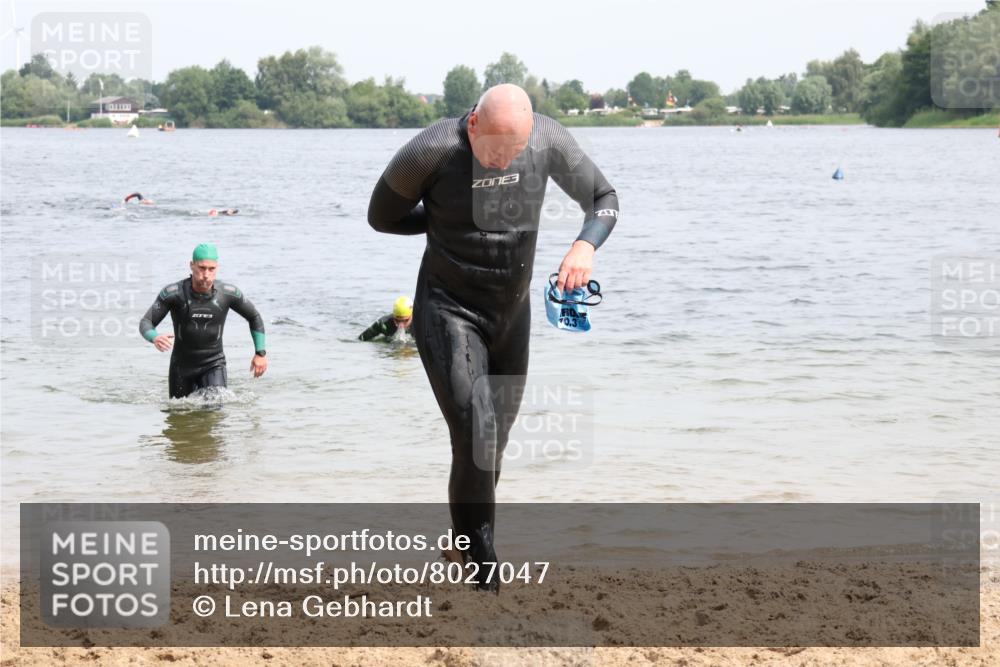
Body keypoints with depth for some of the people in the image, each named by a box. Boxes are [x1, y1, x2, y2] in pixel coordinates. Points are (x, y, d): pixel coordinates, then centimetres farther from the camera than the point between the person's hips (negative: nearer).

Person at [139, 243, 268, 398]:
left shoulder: (228, 293, -12)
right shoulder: (173, 293, -16)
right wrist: (155, 338, -39)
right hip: (182, 365, 0)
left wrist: (260, 352, 3)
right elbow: (145, 323, -16)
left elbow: (254, 317, 5)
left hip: (213, 365, 0)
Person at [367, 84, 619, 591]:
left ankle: (467, 537, 36)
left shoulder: (548, 140, -13)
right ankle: (481, 559, -3)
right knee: (475, 435, -17)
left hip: (512, 312, 5)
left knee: (498, 431, 15)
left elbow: (603, 199, 0)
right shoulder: (430, 153, -23)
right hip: (450, 312, -5)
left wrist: (586, 245, -21)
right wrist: (453, 218, -11)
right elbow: (381, 217, -6)